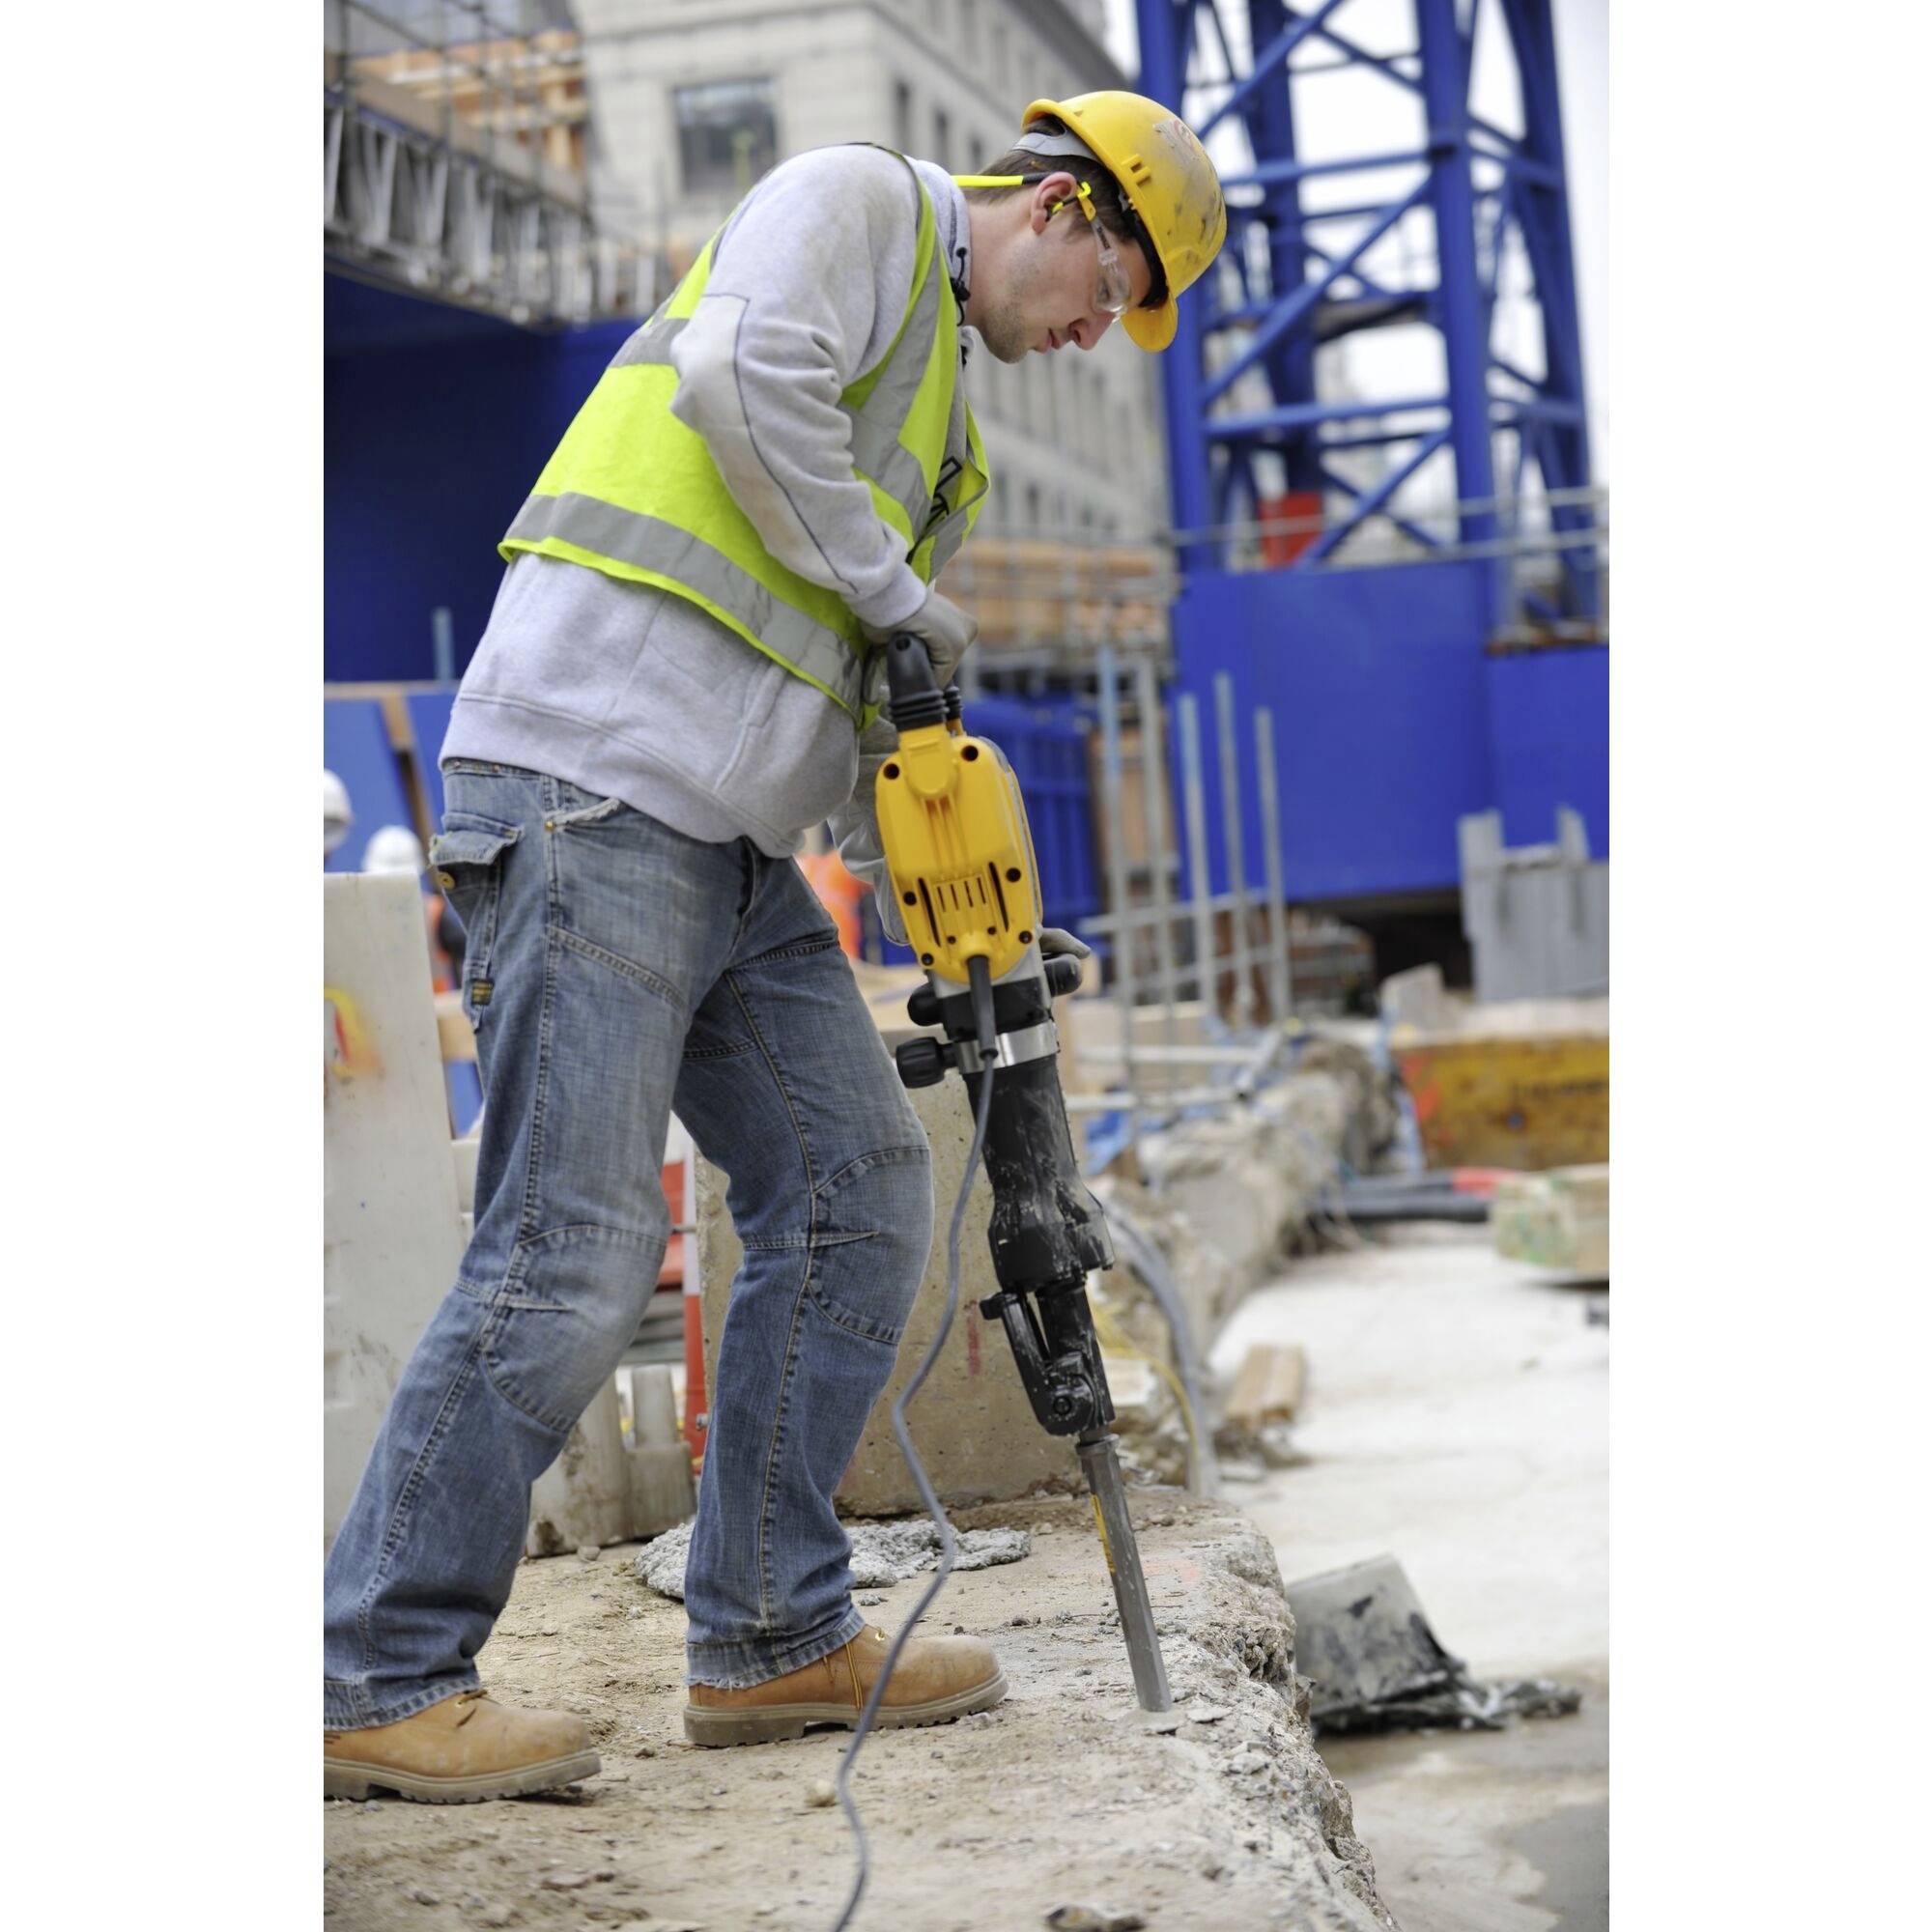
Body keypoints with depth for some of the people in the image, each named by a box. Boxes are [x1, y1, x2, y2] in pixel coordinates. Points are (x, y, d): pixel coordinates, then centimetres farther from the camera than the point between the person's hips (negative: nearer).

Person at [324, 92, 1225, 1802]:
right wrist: (901, 595, -8)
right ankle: (378, 1682, -1)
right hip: (592, 779, -10)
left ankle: (771, 1638, 15)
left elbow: (871, 703, 25)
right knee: (576, 1248, -11)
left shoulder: (939, 414, 28)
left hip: (733, 843, 10)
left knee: (858, 1184, 8)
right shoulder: (857, 199, 3)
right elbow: (744, 377, -18)